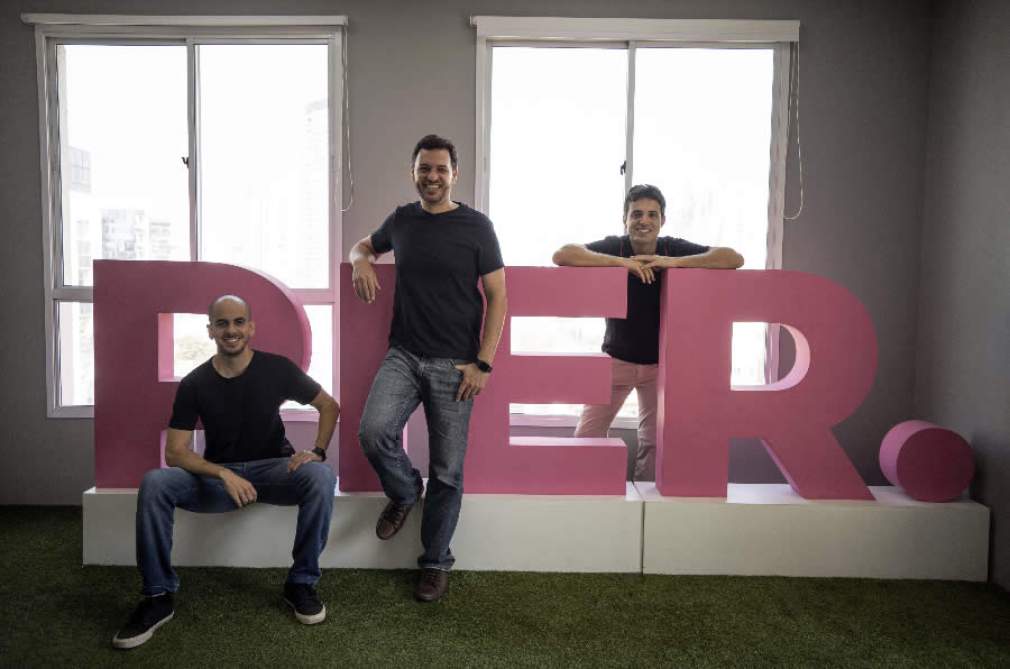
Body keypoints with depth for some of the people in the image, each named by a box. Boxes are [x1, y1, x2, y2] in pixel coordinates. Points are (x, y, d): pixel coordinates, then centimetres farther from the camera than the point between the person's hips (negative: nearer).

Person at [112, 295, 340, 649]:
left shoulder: (277, 368, -7)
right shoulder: (194, 383, -5)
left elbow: (330, 406, 3)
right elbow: (174, 453, -9)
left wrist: (317, 450, -16)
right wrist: (225, 474, -27)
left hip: (272, 469, -1)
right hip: (217, 475, 1)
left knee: (320, 477, -32)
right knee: (154, 483, -26)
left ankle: (301, 584, -14)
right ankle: (158, 596, -11)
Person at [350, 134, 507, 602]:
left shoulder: (476, 226, -3)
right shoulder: (401, 220, 8)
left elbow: (497, 298, -3)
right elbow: (363, 246, 28)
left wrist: (483, 363, -10)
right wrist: (361, 262, 2)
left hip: (454, 365, -3)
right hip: (404, 354, 3)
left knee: (447, 471, 2)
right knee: (373, 431, -20)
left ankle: (436, 563, 22)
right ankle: (404, 493, 13)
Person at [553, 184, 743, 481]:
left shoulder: (674, 249, -10)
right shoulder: (613, 247, -13)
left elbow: (734, 259, -19)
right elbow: (562, 255, -28)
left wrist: (674, 262, -29)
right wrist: (621, 261, -33)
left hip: (659, 362, 1)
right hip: (616, 358, -1)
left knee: (653, 440, 7)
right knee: (586, 436, 0)